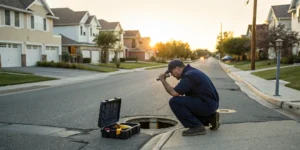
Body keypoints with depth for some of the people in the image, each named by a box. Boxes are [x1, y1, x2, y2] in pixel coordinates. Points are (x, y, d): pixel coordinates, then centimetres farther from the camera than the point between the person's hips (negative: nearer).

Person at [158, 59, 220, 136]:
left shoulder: (189, 75, -18)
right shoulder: (192, 71, 14)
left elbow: (174, 93, -23)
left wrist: (163, 80, -10)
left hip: (206, 104, -10)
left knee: (174, 102, -16)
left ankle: (196, 127, -8)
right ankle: (210, 118, 15)